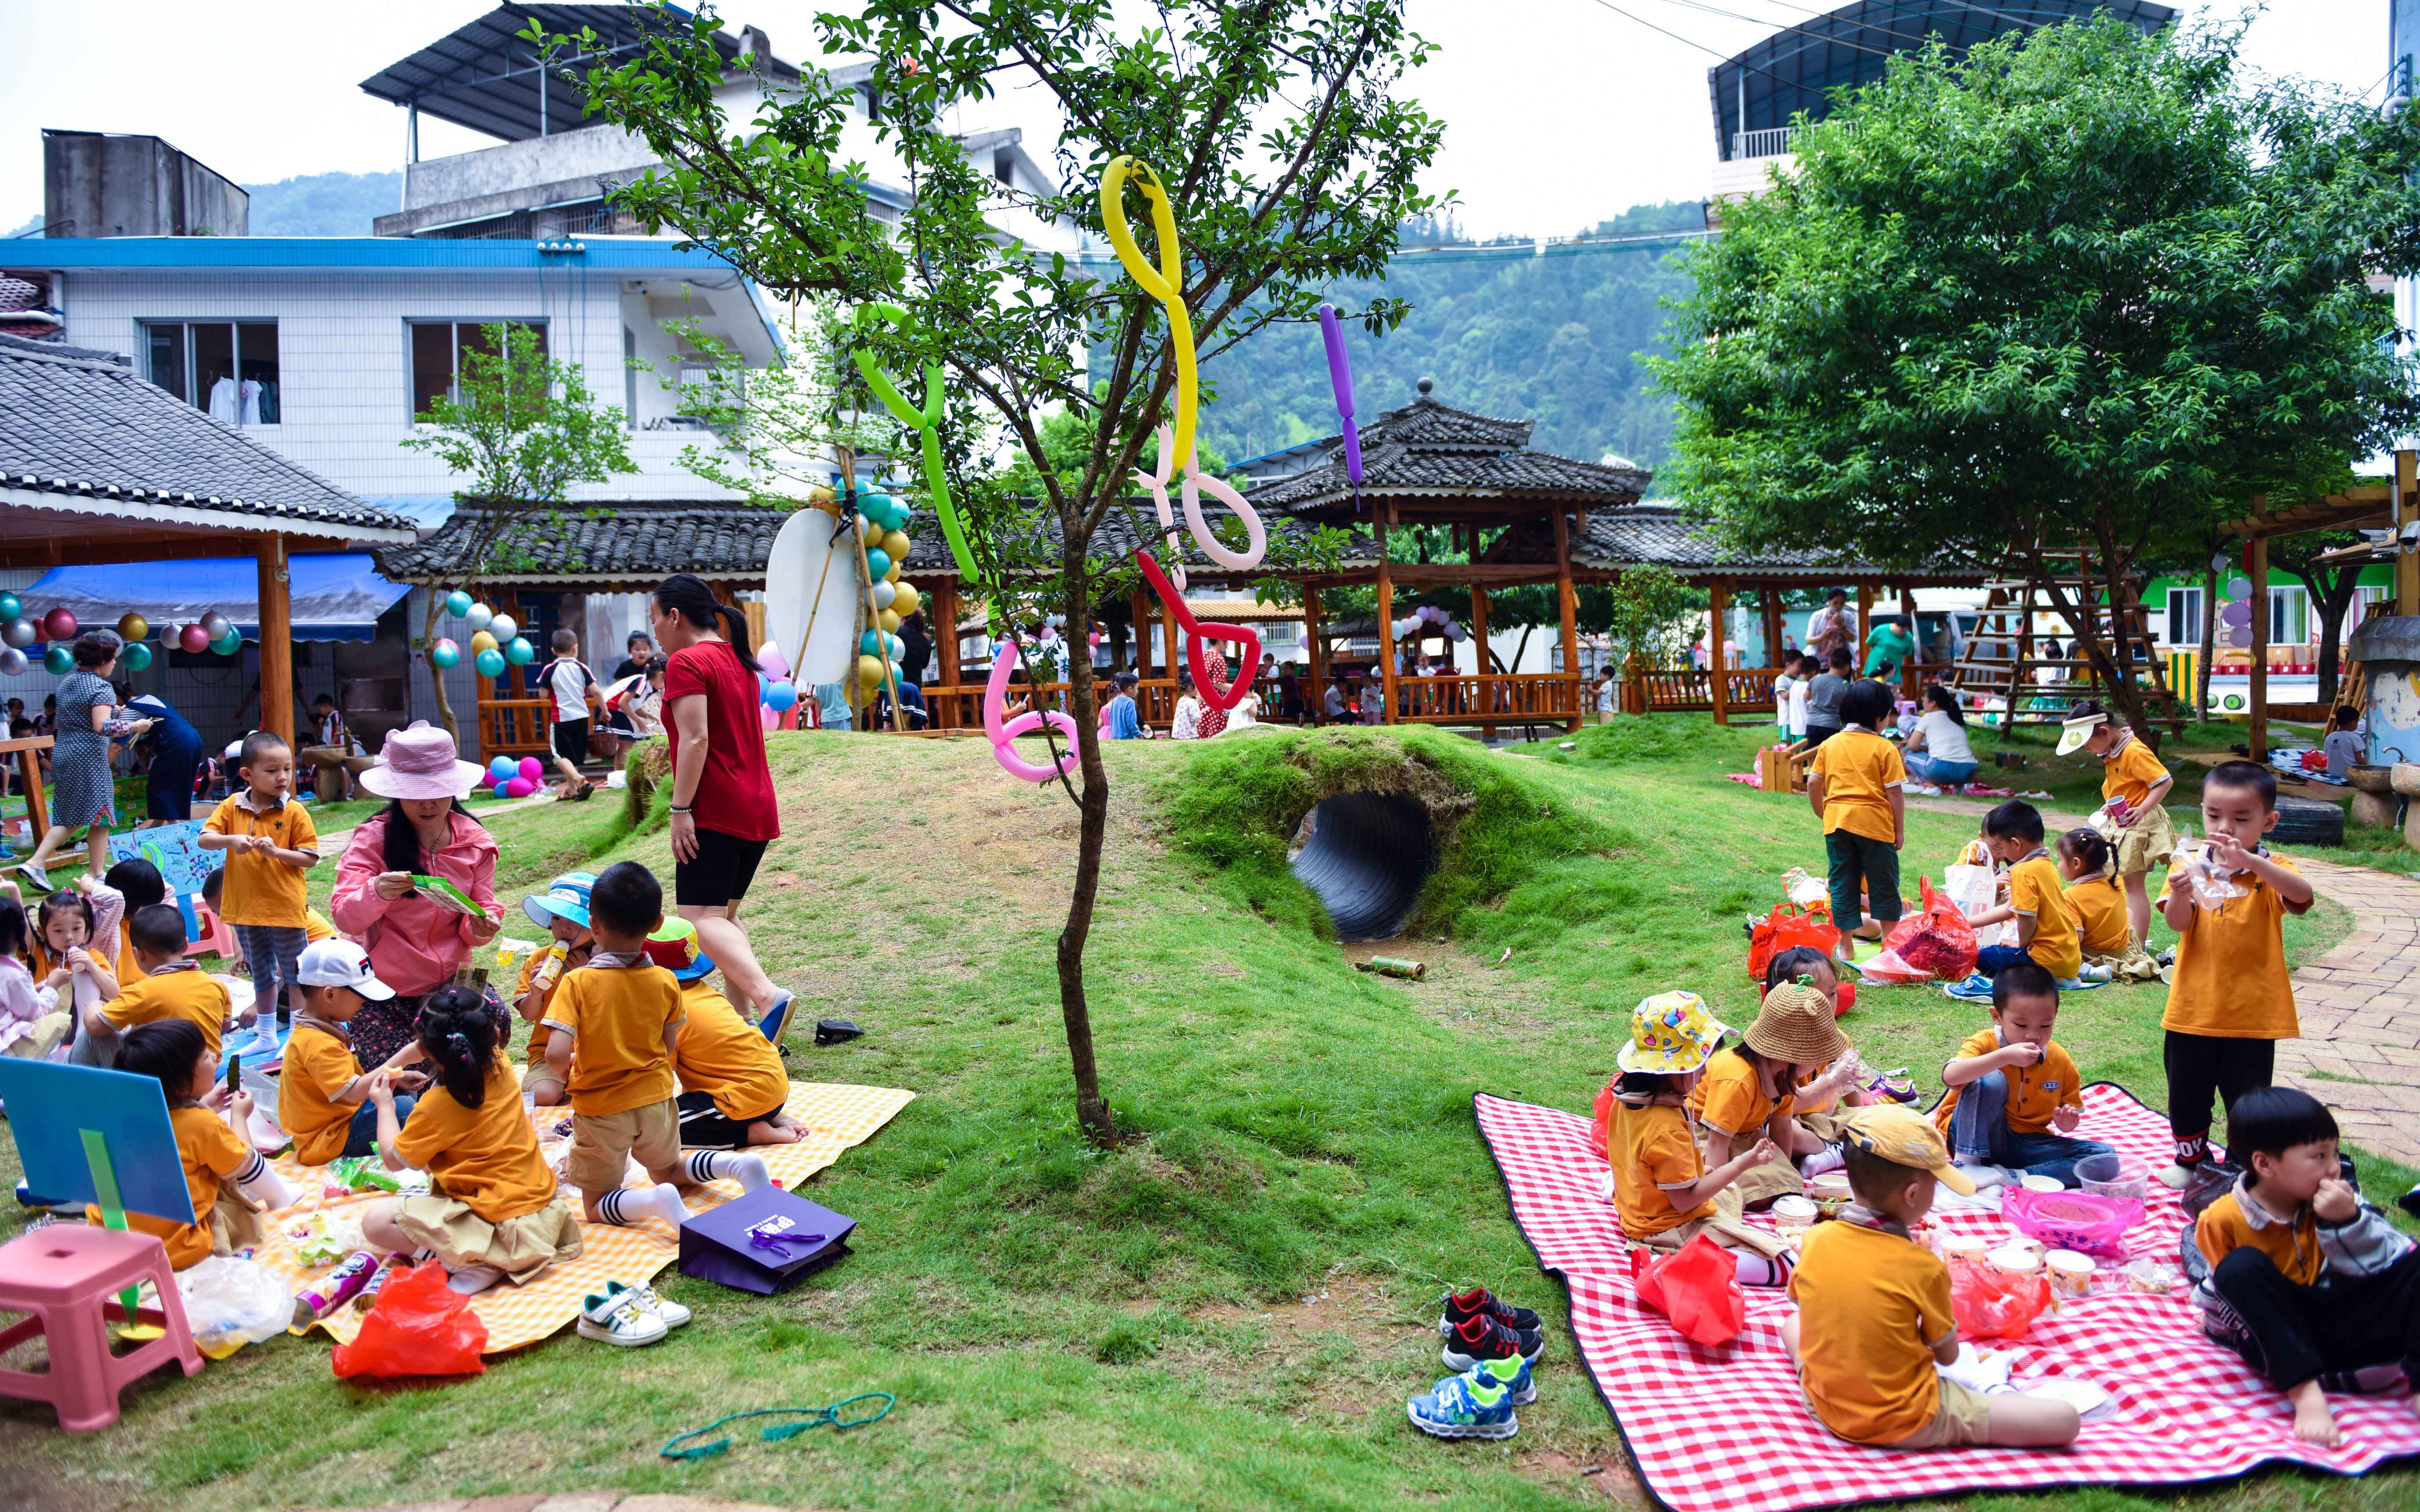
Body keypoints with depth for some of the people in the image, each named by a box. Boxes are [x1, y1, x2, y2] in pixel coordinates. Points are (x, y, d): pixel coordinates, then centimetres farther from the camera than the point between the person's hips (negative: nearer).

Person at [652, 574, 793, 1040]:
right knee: (724, 914, 18)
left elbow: (696, 740, -19)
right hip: (758, 809, 9)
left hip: (715, 812, -9)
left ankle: (769, 997, -31)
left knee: (701, 918, -12)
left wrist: (681, 809, -18)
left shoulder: (687, 662, -9)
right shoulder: (738, 660, 18)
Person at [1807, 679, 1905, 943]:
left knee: (1842, 885, 10)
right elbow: (1894, 793, -8)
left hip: (1836, 822, 4)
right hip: (1875, 823, -3)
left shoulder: (1830, 744, 4)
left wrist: (1822, 813, 19)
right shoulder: (1885, 749, -8)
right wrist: (1900, 829, 1)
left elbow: (1813, 783, 5)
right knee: (1884, 886, 11)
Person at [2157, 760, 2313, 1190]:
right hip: (2193, 1009, 2)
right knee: (2187, 1091, 15)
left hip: (2252, 1012, -2)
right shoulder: (2189, 868, -2)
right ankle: (2191, 1157, 37)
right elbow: (2178, 924, -16)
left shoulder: (2272, 871, -5)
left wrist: (2249, 861, -44)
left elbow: (2303, 894, -29)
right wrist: (2182, 892, -38)